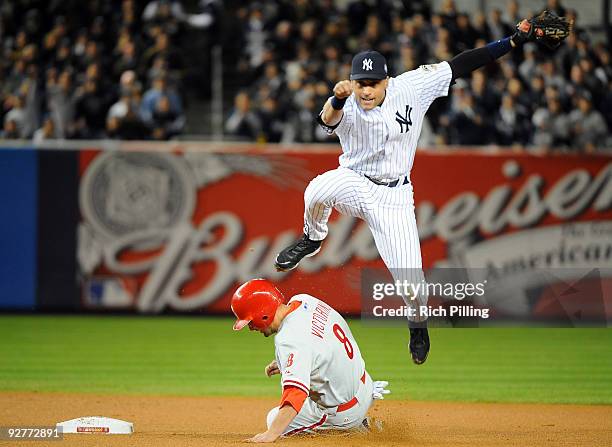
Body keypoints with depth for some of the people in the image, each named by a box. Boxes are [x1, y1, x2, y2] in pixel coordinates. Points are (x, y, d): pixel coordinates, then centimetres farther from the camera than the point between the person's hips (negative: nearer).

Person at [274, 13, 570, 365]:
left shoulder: (411, 88, -13)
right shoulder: (348, 105, -16)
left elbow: (460, 66, -11)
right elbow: (328, 120, -39)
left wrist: (515, 40, -13)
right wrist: (338, 99, -62)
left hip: (393, 196, 1)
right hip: (353, 182, -1)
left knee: (409, 278, -6)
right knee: (319, 190, -38)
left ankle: (419, 325, 30)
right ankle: (314, 239, -3)